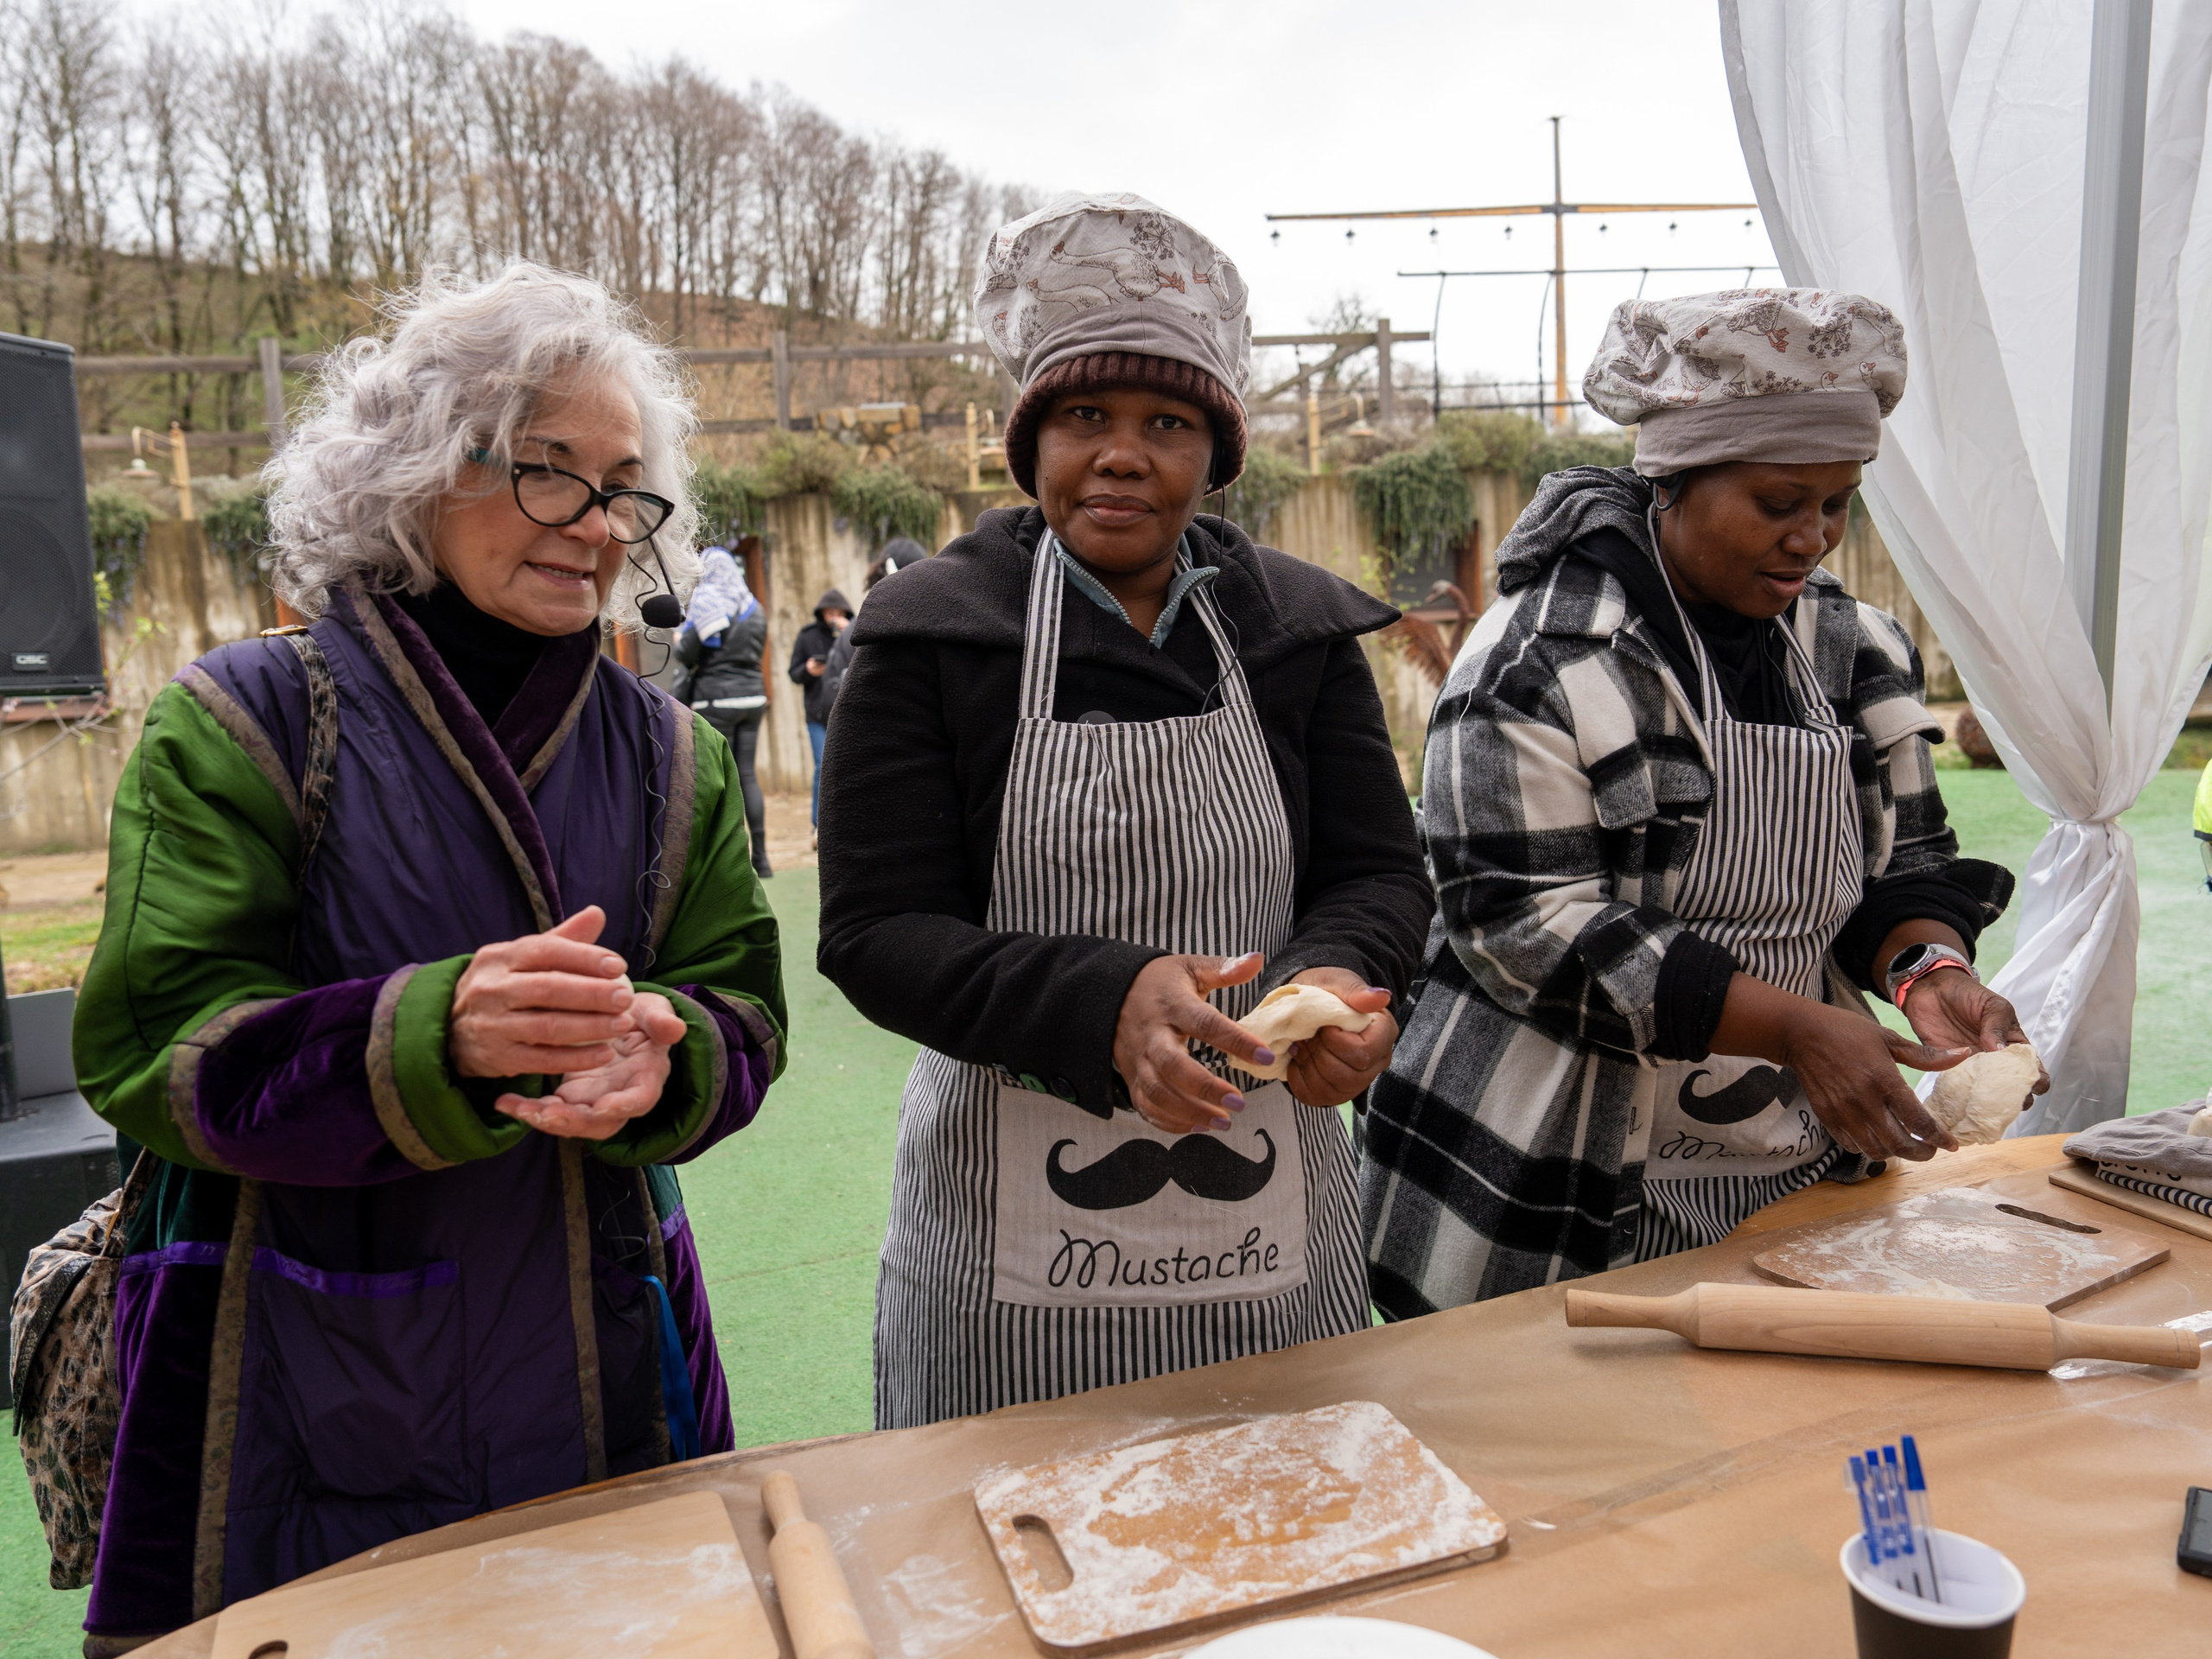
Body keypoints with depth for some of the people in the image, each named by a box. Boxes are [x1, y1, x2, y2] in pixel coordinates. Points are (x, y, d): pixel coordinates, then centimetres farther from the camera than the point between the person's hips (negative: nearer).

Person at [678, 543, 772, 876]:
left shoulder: (706, 601, -6)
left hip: (717, 696, -6)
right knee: (748, 774, 8)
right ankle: (761, 856, 5)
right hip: (752, 694, 6)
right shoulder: (753, 605, 13)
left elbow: (688, 655, -8)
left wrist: (679, 639, 12)